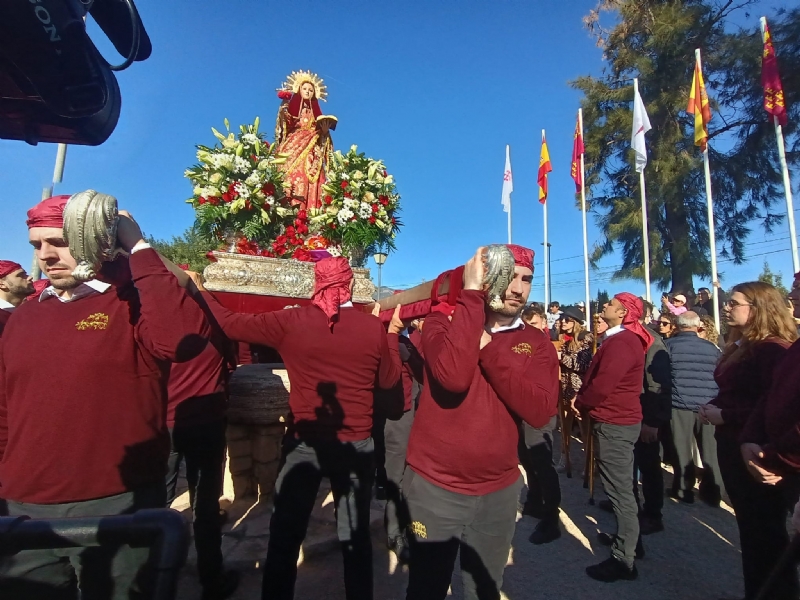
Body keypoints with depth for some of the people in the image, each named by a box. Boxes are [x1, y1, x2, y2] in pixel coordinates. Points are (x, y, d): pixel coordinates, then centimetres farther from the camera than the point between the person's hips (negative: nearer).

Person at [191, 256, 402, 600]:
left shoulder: (291, 321, -10)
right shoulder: (373, 327, -8)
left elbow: (230, 324, -2)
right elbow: (389, 380, 5)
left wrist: (200, 291, 15)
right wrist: (392, 334, 18)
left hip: (303, 441, 0)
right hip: (355, 444, 1)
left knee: (285, 535, 18)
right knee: (355, 536, 18)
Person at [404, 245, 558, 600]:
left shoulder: (537, 344, -1)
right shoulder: (444, 319, -9)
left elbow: (540, 412, -17)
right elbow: (454, 376, -31)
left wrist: (488, 348, -21)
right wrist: (471, 292, -26)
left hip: (499, 490, 4)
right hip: (434, 486, -3)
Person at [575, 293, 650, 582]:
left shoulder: (621, 342, -21)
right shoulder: (622, 339, 14)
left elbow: (601, 386, -26)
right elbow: (598, 377, 15)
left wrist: (579, 403, -8)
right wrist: (584, 401, 3)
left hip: (614, 423, -11)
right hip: (618, 420, 11)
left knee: (619, 489, -1)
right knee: (620, 485, 21)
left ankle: (623, 559, 11)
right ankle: (628, 539, 37)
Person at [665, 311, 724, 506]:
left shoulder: (669, 345, -3)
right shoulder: (711, 347, 6)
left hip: (680, 404, -3)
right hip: (708, 405, 3)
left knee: (682, 450, 7)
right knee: (711, 450, 12)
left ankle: (684, 490, 15)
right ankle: (714, 492, 21)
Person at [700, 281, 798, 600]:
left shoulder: (773, 349, -18)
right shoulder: (740, 345, 11)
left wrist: (725, 416, -20)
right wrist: (713, 407, 1)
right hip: (733, 444, 9)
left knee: (765, 527, 6)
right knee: (749, 522, 19)